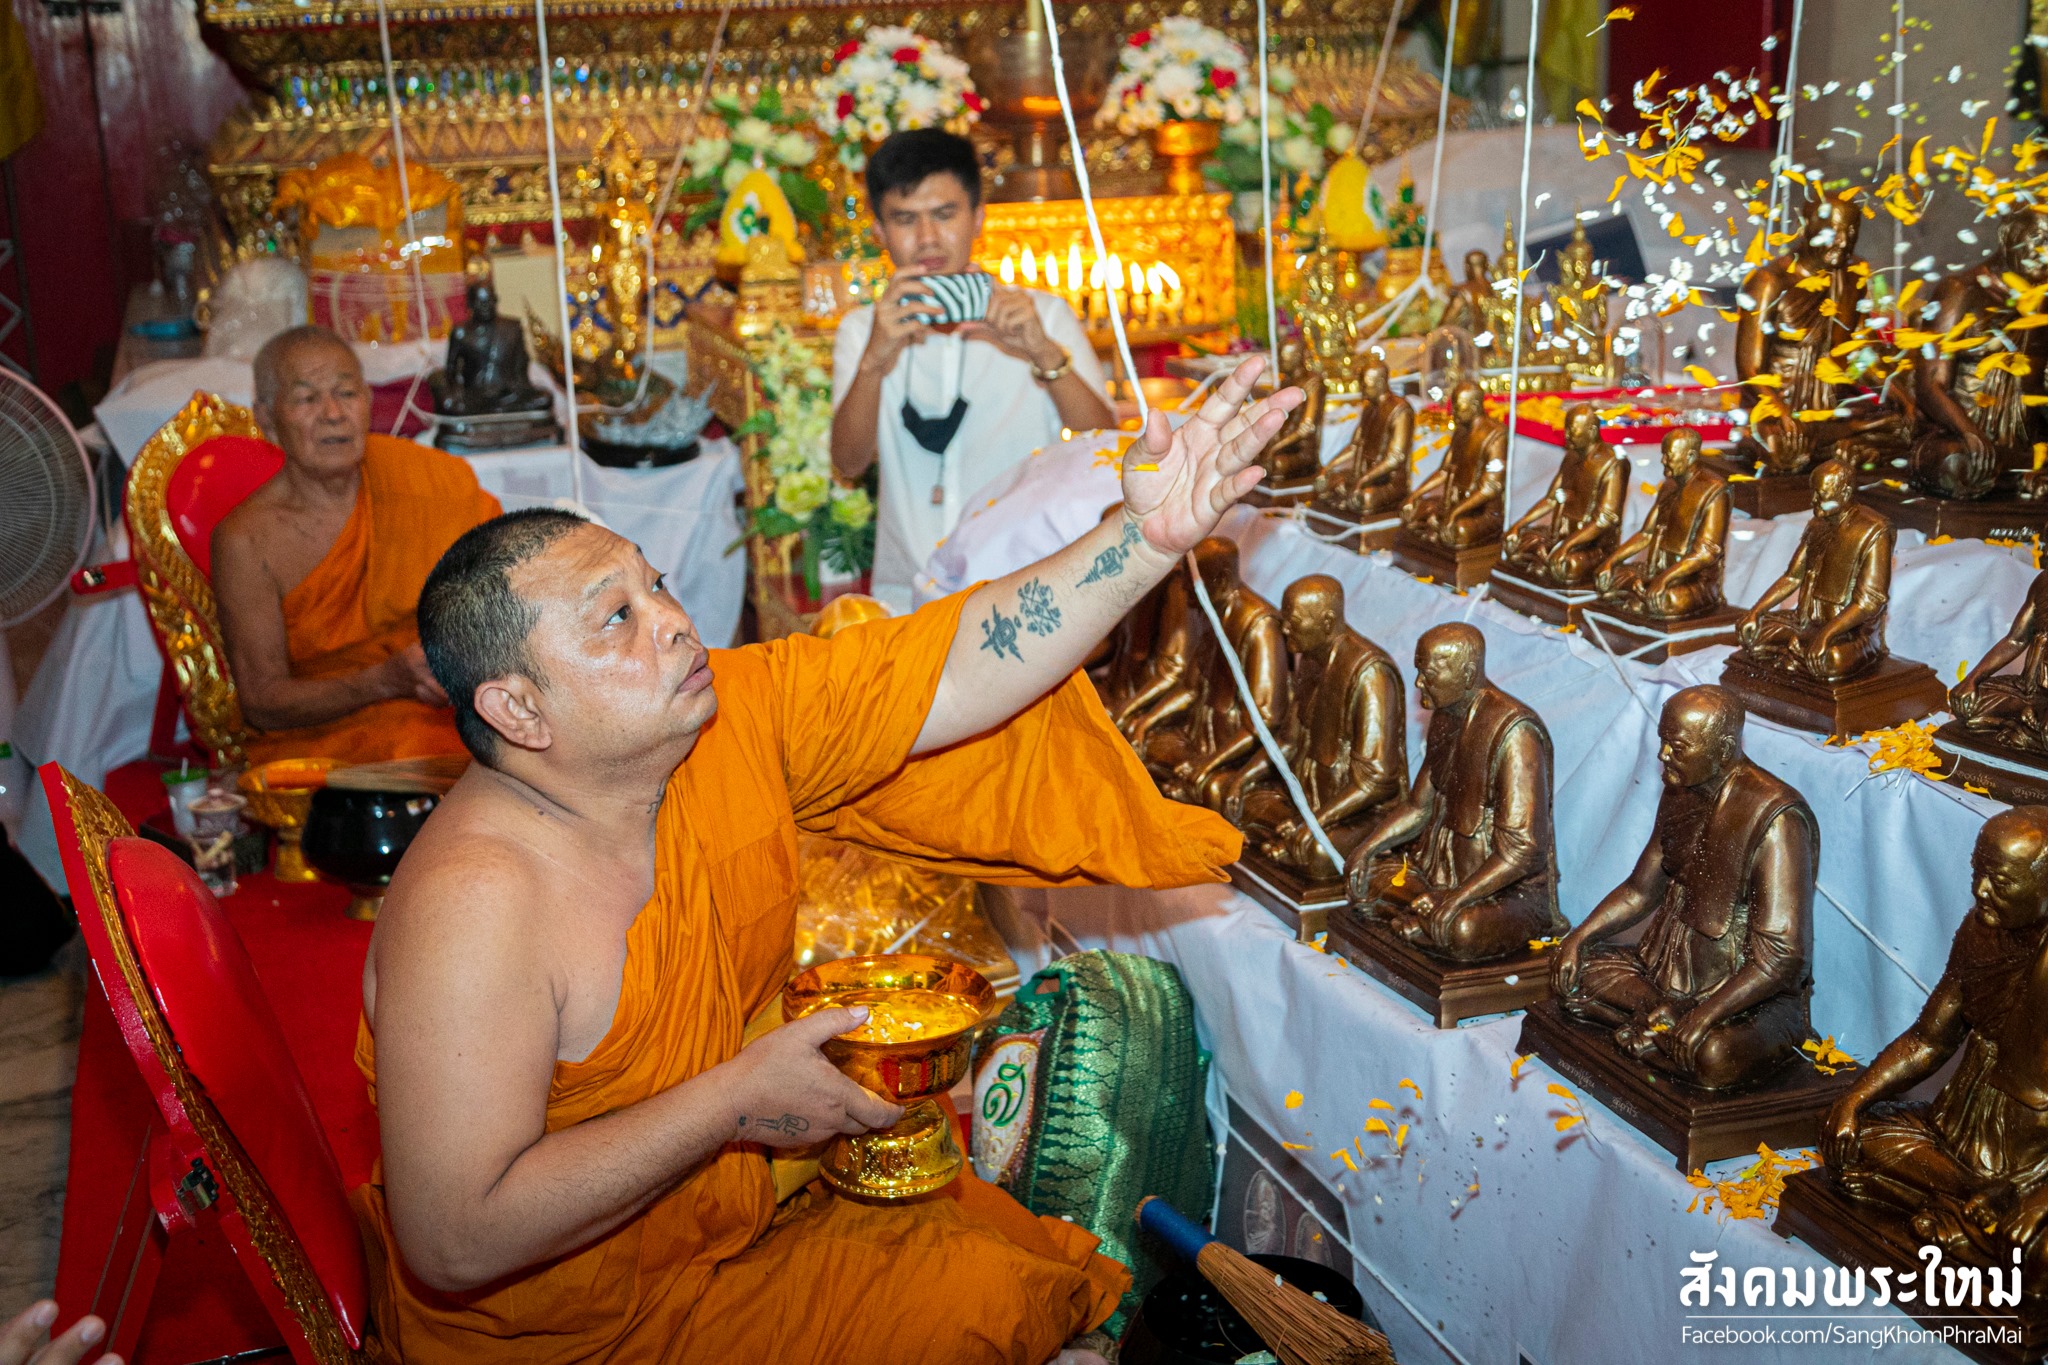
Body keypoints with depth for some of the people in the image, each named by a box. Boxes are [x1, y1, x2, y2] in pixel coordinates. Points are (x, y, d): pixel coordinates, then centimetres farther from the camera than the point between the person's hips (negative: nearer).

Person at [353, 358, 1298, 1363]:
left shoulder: (735, 720, -11)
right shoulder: (474, 908, -30)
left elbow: (957, 672, -14)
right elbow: (455, 1246, -31)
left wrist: (1148, 537, -26)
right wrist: (733, 1101, -27)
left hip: (745, 1200, 6)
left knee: (1008, 1282, 3)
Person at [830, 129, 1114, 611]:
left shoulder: (1043, 315, 8)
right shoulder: (862, 330, 12)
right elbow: (849, 463, -4)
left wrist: (1044, 354, -21)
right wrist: (873, 362, -22)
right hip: (906, 596, 2)